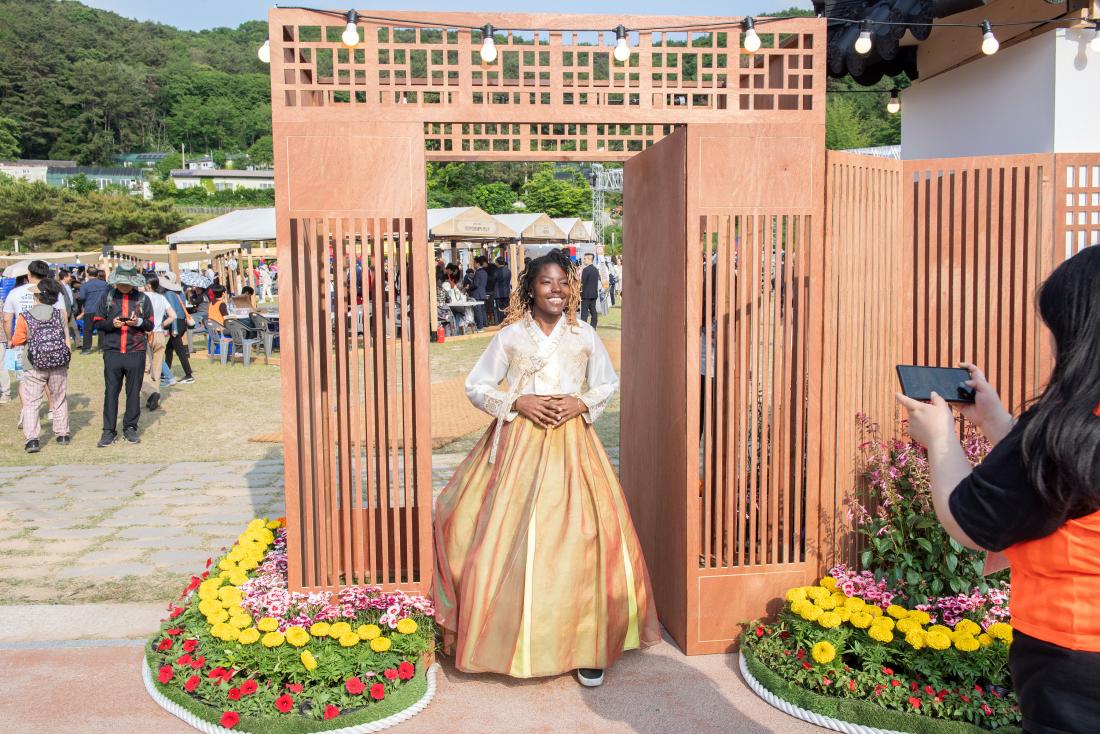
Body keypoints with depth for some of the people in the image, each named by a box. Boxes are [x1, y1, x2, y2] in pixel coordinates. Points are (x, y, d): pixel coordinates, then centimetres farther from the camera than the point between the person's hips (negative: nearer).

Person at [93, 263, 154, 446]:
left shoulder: (143, 299, 7)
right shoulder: (107, 297, 8)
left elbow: (150, 325, 8)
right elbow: (97, 323, 8)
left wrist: (139, 322, -13)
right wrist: (111, 324, -12)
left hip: (136, 351, 0)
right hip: (112, 351, 0)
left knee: (134, 391, 5)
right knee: (111, 391, 0)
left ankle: (130, 428, 15)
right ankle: (109, 430, 5)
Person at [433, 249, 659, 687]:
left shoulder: (585, 336, 6)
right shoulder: (510, 336, 3)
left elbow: (609, 384, 16)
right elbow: (475, 387, 6)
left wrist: (582, 402, -3)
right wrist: (518, 402, -9)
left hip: (570, 446, 1)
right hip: (517, 446, 0)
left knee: (579, 540, -5)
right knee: (509, 540, -3)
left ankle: (588, 647, 8)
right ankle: (510, 638, 14)